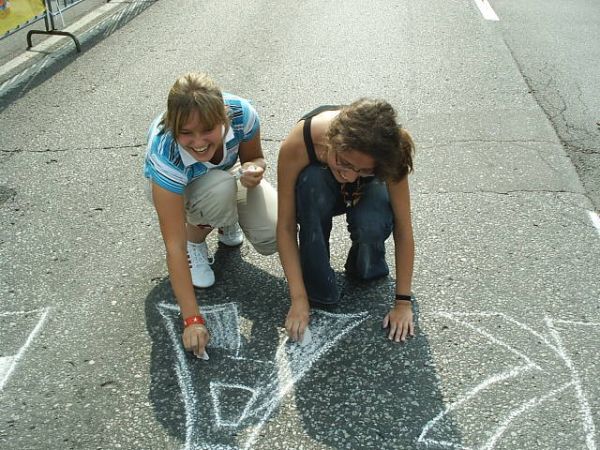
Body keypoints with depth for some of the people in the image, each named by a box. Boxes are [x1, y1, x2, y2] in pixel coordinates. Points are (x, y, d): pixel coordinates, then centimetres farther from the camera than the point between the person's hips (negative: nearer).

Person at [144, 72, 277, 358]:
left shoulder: (241, 113, -34)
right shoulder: (165, 155, -40)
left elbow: (253, 158, -10)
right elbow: (174, 246, -38)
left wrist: (253, 171, -36)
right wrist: (192, 319, -38)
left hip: (229, 172, 2)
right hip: (177, 189, -2)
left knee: (274, 236, -21)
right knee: (221, 188, -37)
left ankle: (227, 222, 12)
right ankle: (196, 238, -5)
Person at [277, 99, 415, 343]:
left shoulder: (386, 150, -37)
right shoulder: (296, 145, -39)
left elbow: (403, 228, -27)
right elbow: (286, 227, -30)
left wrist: (403, 302, -24)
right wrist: (299, 299, -30)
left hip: (368, 190, 0)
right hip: (316, 192, 0)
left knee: (370, 224, -36)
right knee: (311, 180, -37)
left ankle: (367, 268, 1)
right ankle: (318, 289, -20)